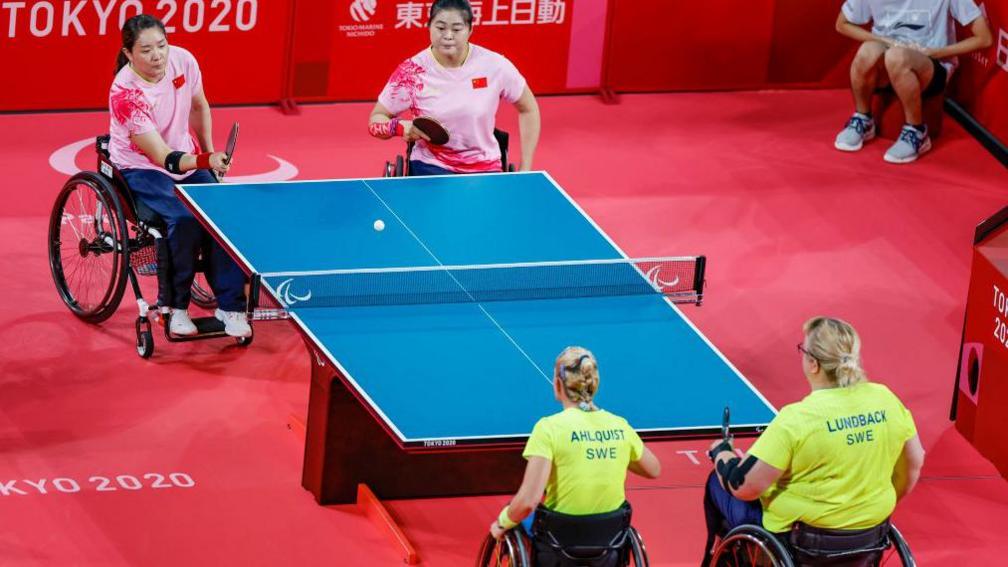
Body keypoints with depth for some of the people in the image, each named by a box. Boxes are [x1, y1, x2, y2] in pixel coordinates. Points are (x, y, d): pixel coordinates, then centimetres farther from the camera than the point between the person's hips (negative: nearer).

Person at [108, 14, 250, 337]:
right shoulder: (126, 93, -27)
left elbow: (199, 106, 11)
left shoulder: (183, 60, -12)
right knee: (185, 218, -32)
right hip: (142, 169, -5)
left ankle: (230, 307, -13)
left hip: (187, 160, 5)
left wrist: (210, 154, 13)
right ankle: (175, 306, -12)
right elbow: (163, 157, -30)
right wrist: (204, 162, -45)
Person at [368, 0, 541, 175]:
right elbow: (376, 120, -1)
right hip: (430, 167, -1)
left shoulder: (494, 65, -8)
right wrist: (400, 127, -25)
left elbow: (528, 109, 8)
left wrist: (525, 169, 3)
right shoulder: (411, 72, -10)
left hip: (484, 168, 1)